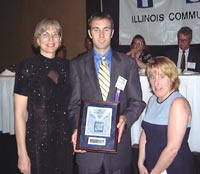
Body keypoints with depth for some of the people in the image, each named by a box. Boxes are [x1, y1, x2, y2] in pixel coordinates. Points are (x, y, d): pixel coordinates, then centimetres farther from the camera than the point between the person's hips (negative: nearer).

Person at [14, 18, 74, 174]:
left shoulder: (66, 66, 5)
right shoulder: (27, 67, -9)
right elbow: (20, 114, -10)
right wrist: (22, 154, -13)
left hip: (65, 142, 5)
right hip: (38, 143, -4)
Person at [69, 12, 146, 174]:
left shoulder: (128, 63, 3)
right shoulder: (77, 65, 3)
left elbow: (137, 102, 3)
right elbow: (74, 104, 3)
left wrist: (125, 118, -16)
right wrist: (77, 129, -13)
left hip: (119, 141, 1)